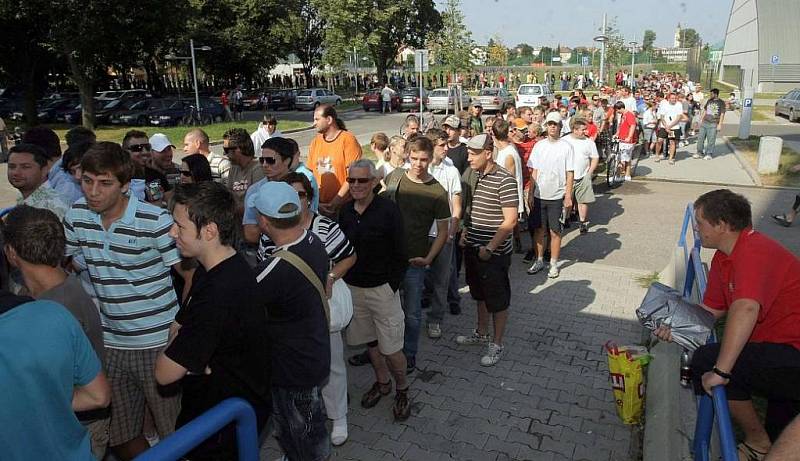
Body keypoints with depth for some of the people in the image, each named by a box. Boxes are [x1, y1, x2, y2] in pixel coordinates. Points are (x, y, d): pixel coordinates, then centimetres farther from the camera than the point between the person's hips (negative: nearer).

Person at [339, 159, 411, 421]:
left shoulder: (388, 210, -14)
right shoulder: (346, 211, 2)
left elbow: (400, 255, -11)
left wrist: (392, 286, -11)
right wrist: (343, 281, 5)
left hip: (382, 288, -5)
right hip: (353, 288, 5)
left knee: (390, 347, 0)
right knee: (369, 340, 18)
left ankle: (402, 390, 24)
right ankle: (382, 382, 39)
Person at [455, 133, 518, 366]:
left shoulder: (504, 180, -18)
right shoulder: (476, 177, 8)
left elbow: (510, 220, -20)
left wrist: (489, 248, -21)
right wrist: (466, 233, 9)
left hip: (494, 253, -8)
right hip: (474, 249, 8)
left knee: (498, 301, 7)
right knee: (480, 295, 22)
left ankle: (497, 345, 21)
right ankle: (482, 334, 39)